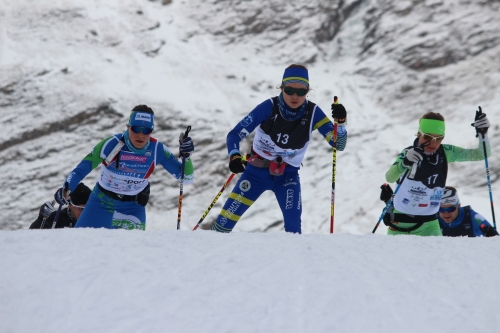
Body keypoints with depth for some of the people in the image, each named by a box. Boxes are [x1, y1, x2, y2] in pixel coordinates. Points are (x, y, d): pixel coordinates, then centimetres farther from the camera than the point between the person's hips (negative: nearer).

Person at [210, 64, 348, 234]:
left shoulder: (312, 113, -13)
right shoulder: (269, 107, -19)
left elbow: (339, 145, -11)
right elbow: (234, 134, -17)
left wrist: (340, 121, -30)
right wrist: (234, 156, -36)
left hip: (287, 176, 1)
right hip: (256, 171, -1)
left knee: (293, 228, -19)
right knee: (225, 221, -7)